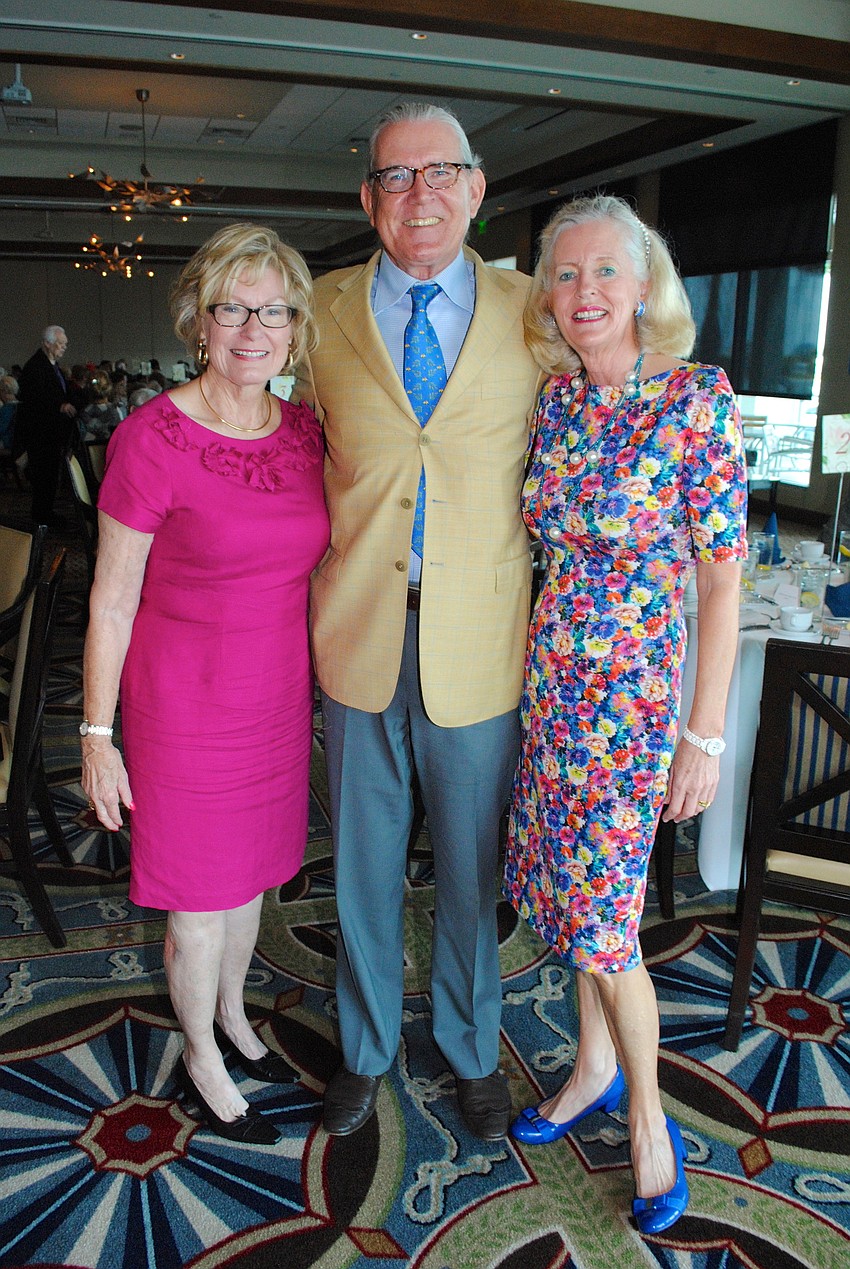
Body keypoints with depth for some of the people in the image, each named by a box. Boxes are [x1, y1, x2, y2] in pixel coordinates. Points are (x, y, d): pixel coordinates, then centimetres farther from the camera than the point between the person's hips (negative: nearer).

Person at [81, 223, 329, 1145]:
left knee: (251, 872, 22)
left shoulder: (304, 434, 0)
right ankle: (202, 1062, 38)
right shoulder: (152, 438, -16)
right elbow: (110, 602, -11)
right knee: (200, 903, 12)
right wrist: (98, 734, -9)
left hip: (279, 700, 5)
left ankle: (231, 1016, 49)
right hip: (187, 705, -5)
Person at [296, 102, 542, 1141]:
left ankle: (470, 1047, 40)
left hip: (479, 640, -1)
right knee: (364, 861, 15)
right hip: (359, 632, 1)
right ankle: (367, 1047, 40)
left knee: (470, 867, 14)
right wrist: (319, 583, 5)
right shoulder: (324, 313, 3)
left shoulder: (531, 313, 0)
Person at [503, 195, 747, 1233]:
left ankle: (647, 1112, 28)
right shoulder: (552, 399, 3)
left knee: (601, 914, 1)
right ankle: (595, 1064, 41)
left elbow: (723, 576, -12)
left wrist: (704, 735, -12)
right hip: (548, 680, 6)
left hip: (632, 691, -5)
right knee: (568, 890, 17)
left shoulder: (696, 399, -14)